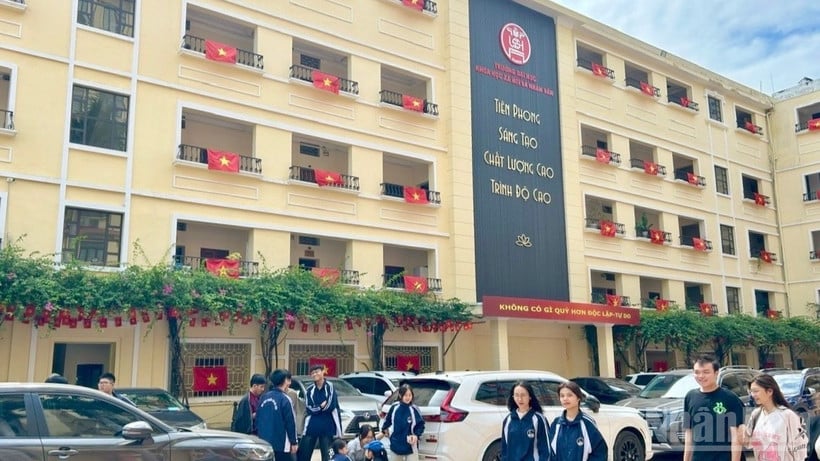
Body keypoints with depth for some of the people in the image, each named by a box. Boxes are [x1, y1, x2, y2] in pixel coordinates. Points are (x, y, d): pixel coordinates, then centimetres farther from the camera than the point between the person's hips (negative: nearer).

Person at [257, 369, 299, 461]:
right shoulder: (284, 399, -15)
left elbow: (257, 419, 11)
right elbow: (290, 422, -12)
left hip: (264, 443, 7)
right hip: (281, 443, -7)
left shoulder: (263, 397, 4)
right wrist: (294, 442, -3)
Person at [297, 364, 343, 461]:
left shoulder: (330, 387, -3)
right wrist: (322, 406, -8)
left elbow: (331, 406, -12)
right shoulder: (309, 390, 7)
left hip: (327, 427, -3)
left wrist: (317, 407, -4)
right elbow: (309, 408, -2)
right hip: (312, 427, 3)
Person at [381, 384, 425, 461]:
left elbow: (421, 425, -4)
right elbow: (387, 419, 12)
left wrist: (416, 435, -18)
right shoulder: (394, 407, -7)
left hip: (411, 446, -3)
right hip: (396, 445, 3)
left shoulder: (414, 409, -14)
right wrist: (385, 429, 24)